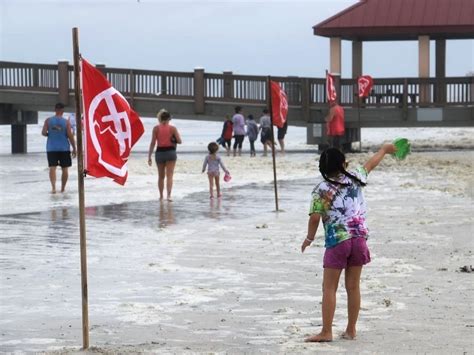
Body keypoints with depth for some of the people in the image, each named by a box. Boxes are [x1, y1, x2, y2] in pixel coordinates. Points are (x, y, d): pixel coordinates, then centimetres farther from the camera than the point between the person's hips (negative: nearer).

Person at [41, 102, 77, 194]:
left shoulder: (48, 121, -2)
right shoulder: (66, 122, -5)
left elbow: (43, 132, -8)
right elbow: (70, 136, -8)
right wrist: (74, 148, -1)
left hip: (51, 148, 1)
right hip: (64, 148, -1)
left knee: (52, 167, -2)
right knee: (64, 168, 11)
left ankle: (53, 187, -19)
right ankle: (63, 188, 16)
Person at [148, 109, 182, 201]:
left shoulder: (156, 128, -2)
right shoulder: (172, 128, -4)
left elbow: (152, 143, -5)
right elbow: (179, 141, -6)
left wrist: (149, 156, -2)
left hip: (159, 152, 2)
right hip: (170, 152, -2)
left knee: (161, 176, 16)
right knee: (169, 176, -4)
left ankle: (161, 196, 24)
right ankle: (168, 195, -20)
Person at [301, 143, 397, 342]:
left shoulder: (321, 190, -6)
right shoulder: (355, 178, 5)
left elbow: (315, 218, -10)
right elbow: (370, 164, 24)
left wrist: (309, 238, 7)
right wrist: (384, 150, 42)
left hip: (337, 242, -4)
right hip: (359, 238, 4)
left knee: (329, 288, 0)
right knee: (353, 287, 10)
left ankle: (326, 332, -4)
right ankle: (351, 330, 15)